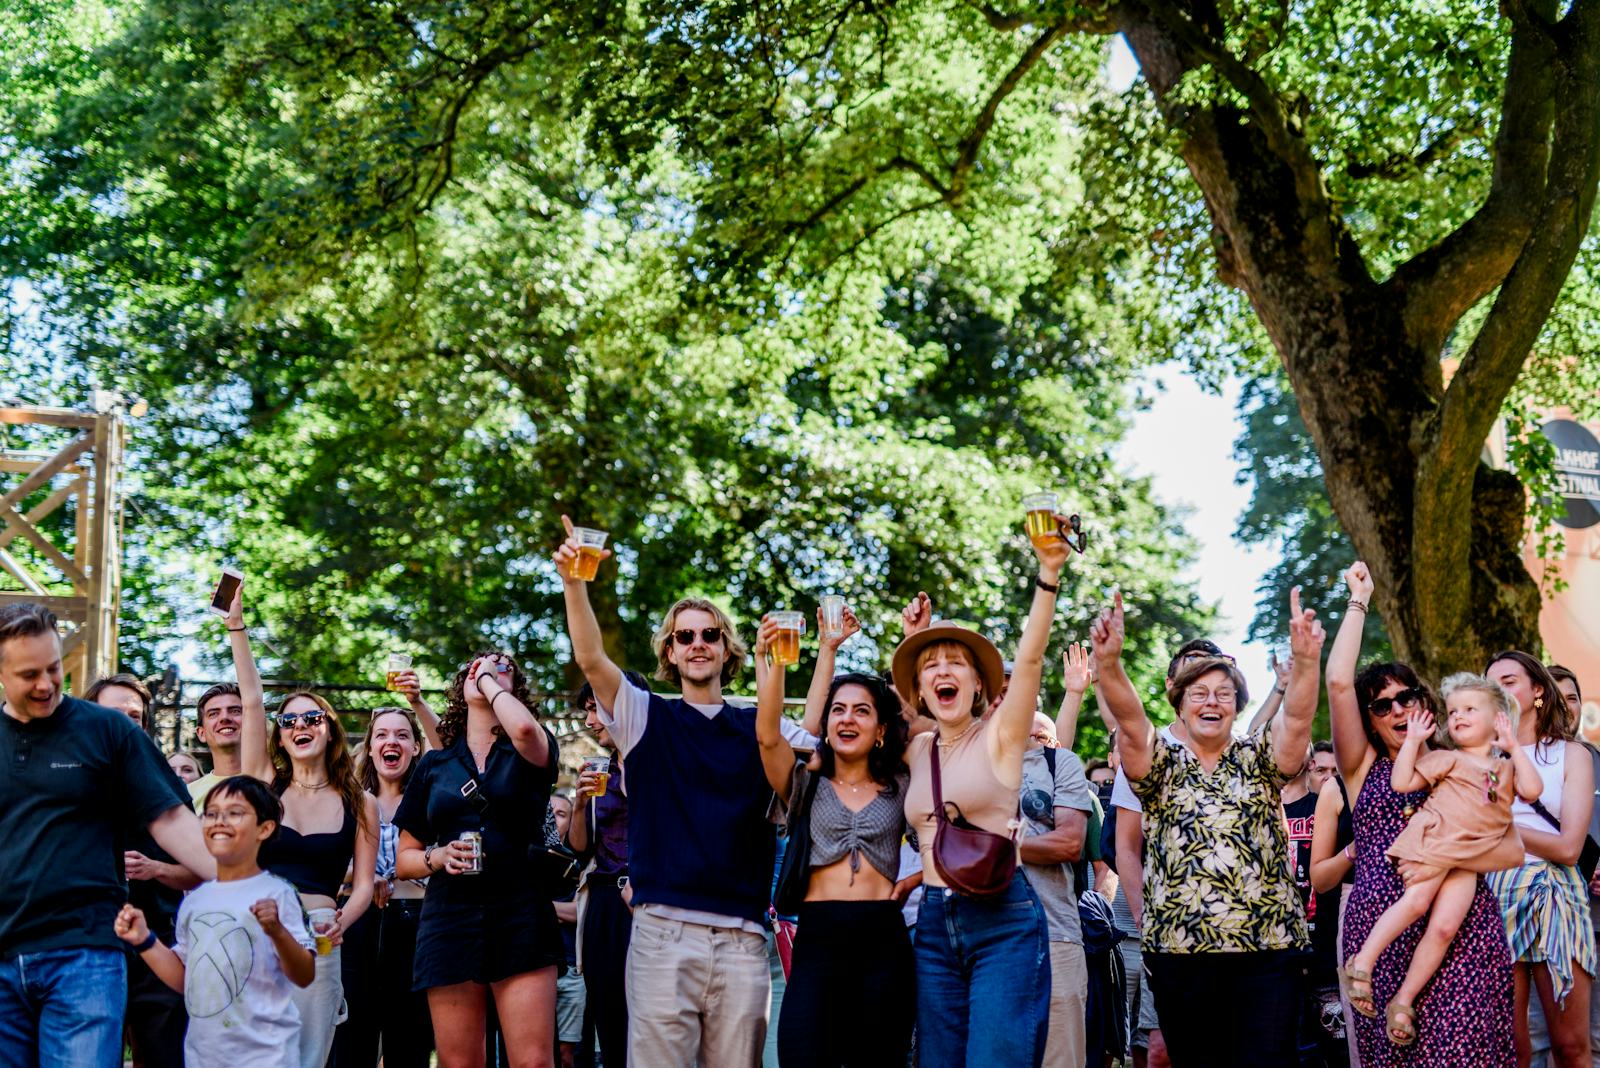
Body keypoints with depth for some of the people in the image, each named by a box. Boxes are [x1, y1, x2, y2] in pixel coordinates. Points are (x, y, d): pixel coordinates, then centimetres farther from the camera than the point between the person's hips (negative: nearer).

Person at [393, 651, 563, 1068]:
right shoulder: (434, 764, 15)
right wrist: (439, 856, -5)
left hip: (522, 919, -2)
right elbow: (404, 859, 17)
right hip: (450, 921, 3)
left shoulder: (531, 751, 7)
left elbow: (524, 729, -20)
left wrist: (490, 681, -3)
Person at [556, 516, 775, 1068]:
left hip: (742, 937, 2)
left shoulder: (757, 728, 14)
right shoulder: (646, 718, 9)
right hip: (663, 931, -1)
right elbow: (590, 659, -5)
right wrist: (574, 584, -20)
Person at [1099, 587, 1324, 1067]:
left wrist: (1306, 659, -29)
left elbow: (1297, 718, -8)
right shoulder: (1162, 763, 8)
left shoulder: (1258, 759, 10)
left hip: (1267, 950, 0)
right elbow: (1130, 723, -10)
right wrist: (1109, 663, -30)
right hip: (1179, 952, 1)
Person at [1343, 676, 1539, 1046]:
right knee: (1416, 901, -26)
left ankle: (1404, 1001, -10)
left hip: (1468, 861, 3)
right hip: (1434, 842, -3)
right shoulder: (1445, 758, 11)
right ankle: (1362, 963, -20)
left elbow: (1531, 790, 2)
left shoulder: (1506, 767, 22)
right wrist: (1412, 741, 1)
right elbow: (1401, 782, 2)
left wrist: (1514, 747, 3)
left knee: (1445, 926, -13)